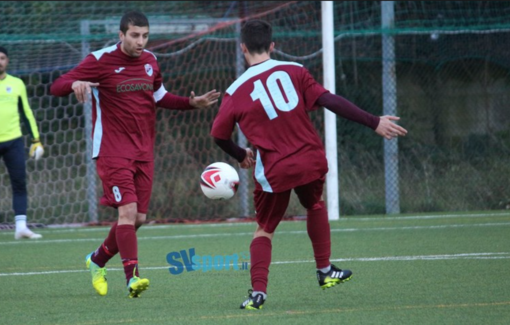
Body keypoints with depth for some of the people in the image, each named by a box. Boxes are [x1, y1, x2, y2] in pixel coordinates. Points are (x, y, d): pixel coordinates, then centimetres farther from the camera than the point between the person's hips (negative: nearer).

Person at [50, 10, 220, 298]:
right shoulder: (101, 61, -9)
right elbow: (57, 86, -12)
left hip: (144, 152, 6)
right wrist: (75, 84, -35)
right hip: (112, 151, -6)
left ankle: (98, 260, 29)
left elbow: (159, 97, 26)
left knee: (138, 218, 6)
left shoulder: (150, 61, 9)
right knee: (128, 210, -19)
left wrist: (192, 103, 11)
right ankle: (133, 277, -20)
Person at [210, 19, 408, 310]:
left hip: (274, 170, -1)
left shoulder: (236, 92, -3)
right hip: (311, 161, 1)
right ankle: (325, 271, 36)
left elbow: (219, 135, 1)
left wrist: (241, 156, 22)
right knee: (315, 206, 31)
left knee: (264, 229, 13)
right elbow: (331, 101, -8)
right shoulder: (293, 71, -3)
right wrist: (375, 123, -6)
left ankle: (258, 291, -4)